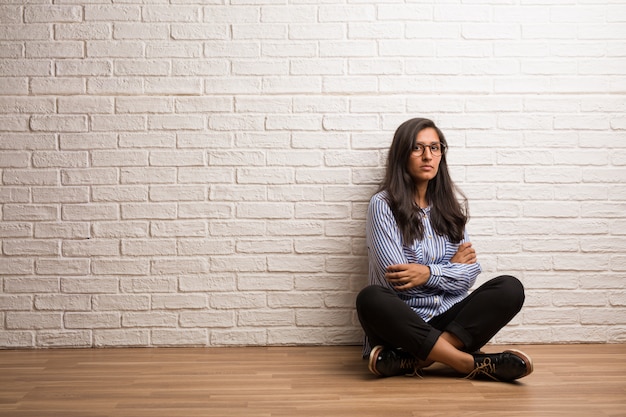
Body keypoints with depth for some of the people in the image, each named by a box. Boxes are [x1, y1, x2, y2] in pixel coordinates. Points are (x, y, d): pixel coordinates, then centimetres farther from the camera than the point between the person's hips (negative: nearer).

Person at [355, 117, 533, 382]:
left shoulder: (451, 204, 14)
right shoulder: (383, 204, -2)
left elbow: (470, 273, 5)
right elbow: (396, 279, -11)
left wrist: (429, 273, -14)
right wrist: (453, 267, 0)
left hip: (448, 319, 5)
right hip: (402, 321, -4)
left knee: (510, 288, -19)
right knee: (370, 299, -36)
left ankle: (411, 360, -30)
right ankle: (472, 363, -32)